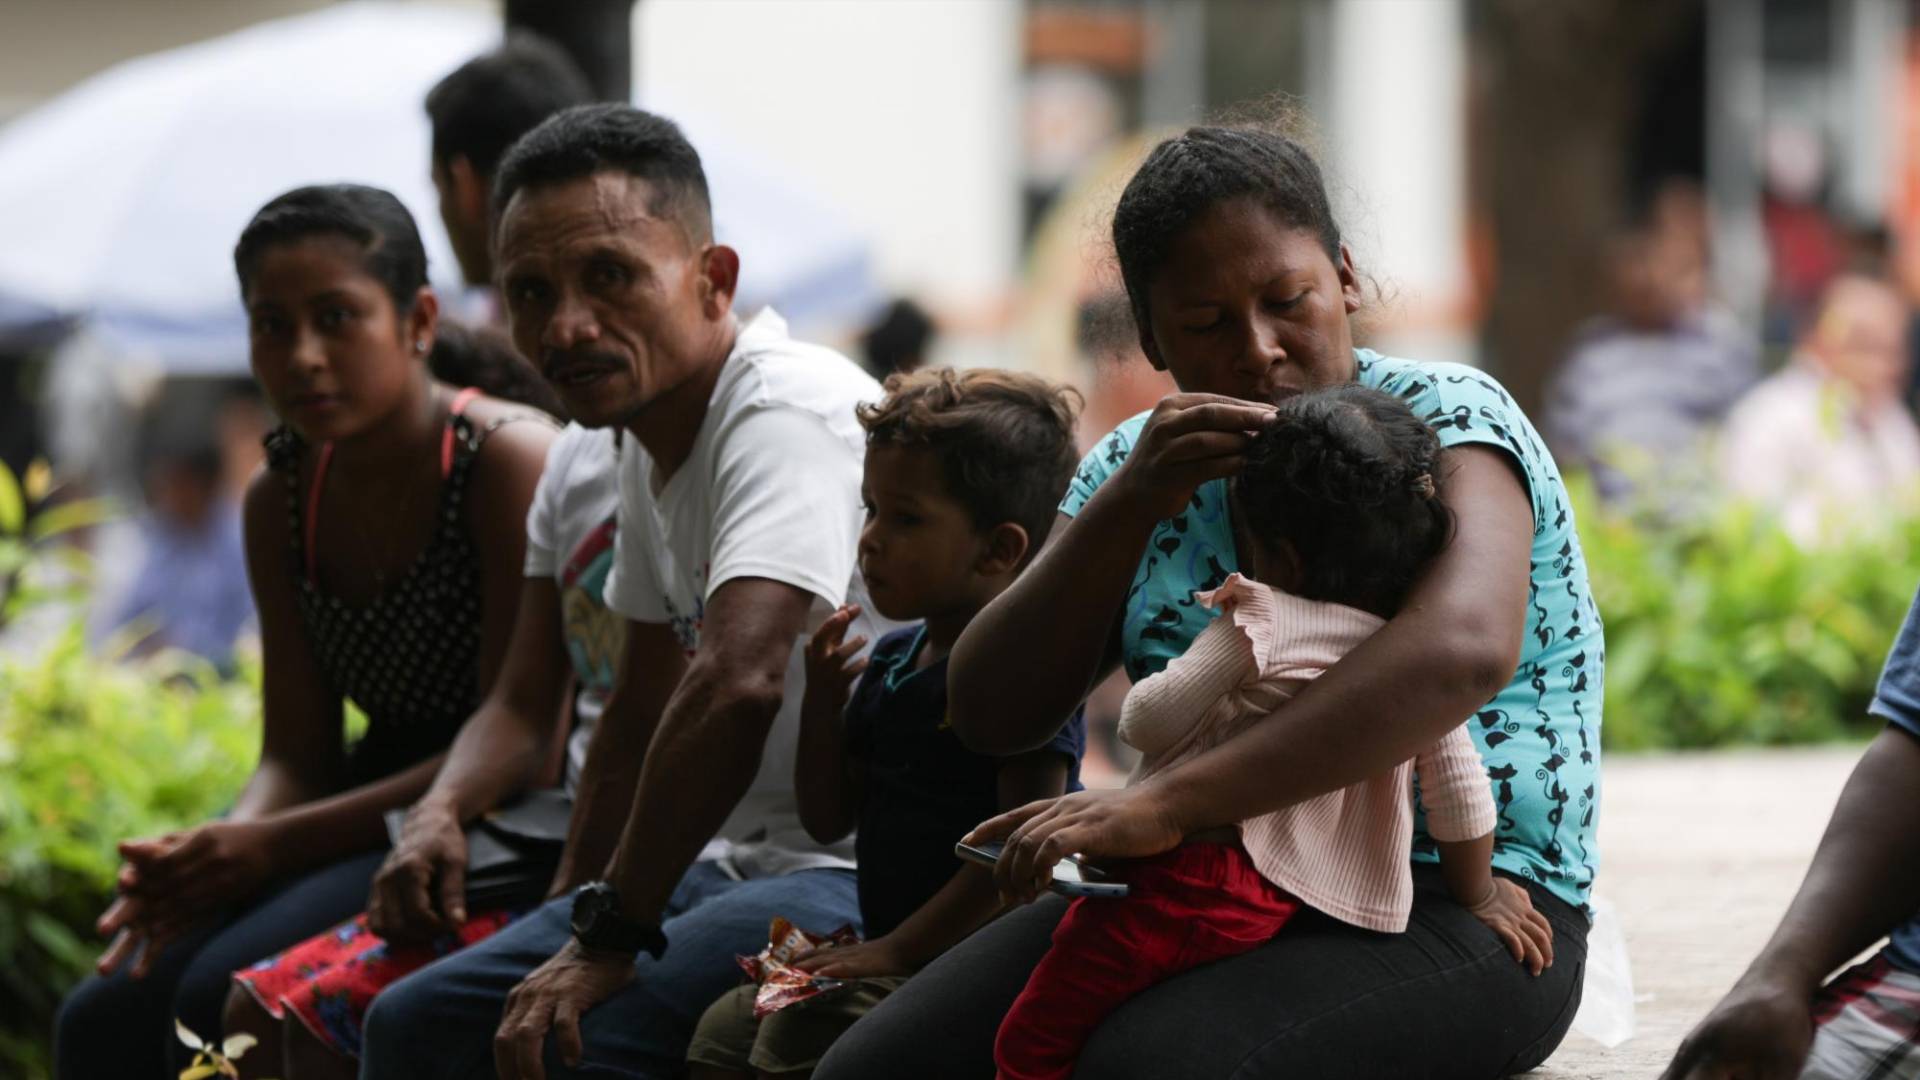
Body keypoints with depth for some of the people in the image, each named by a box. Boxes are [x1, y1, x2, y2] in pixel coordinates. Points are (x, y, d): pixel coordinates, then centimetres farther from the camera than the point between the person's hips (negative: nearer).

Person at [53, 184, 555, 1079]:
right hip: (371, 822, 8)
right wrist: (217, 854, -18)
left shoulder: (509, 467, -14)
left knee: (223, 996, -25)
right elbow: (295, 757, 7)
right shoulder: (282, 502, 8)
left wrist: (272, 846, -21)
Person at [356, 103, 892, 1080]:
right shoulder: (654, 442, 13)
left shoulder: (791, 410, -18)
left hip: (867, 881, -10)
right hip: (733, 865, 10)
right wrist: (567, 923, 23)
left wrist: (608, 936, -26)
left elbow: (737, 685, -31)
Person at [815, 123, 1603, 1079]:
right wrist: (1128, 506, -14)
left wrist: (1166, 804, -38)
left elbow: (1464, 646, -30)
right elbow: (989, 715, 3)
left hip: (1455, 907, -6)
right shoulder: (1141, 463, 11)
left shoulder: (1442, 419, -8)